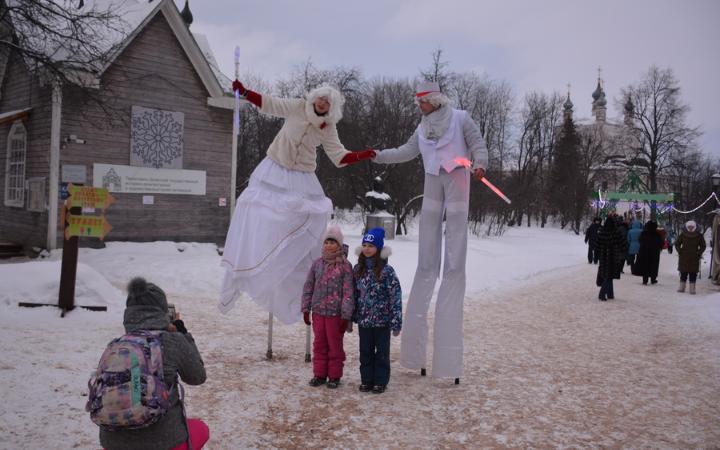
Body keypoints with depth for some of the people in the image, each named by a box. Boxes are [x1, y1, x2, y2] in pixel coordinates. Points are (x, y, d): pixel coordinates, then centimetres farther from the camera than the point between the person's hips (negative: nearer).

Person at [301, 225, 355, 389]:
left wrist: (346, 316, -11)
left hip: (335, 314, -4)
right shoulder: (317, 264, 5)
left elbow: (348, 292, -9)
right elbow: (308, 287, 11)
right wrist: (306, 309, 8)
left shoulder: (345, 266, -7)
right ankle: (319, 374, 25)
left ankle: (334, 376, 20)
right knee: (319, 344, 12)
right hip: (318, 312, 4)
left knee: (335, 345, 7)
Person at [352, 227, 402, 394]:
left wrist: (396, 322, -14)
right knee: (365, 352, 13)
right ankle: (366, 380, 26)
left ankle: (380, 381, 21)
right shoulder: (358, 269, 3)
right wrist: (352, 316, 11)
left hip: (382, 320, -4)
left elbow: (396, 296, -12)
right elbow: (354, 294, 11)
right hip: (364, 320, 4)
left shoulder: (386, 270, -12)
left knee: (382, 352, 9)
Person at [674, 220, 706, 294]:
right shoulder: (683, 235, 1)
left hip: (694, 258, 0)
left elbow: (703, 246, 8)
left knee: (693, 274, -1)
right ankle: (681, 287, 14)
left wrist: (699, 253, -3)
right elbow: (677, 244, 10)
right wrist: (680, 251, -1)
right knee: (683, 273, 6)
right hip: (683, 257, 0)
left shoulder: (699, 236, 1)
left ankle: (692, 288, 3)